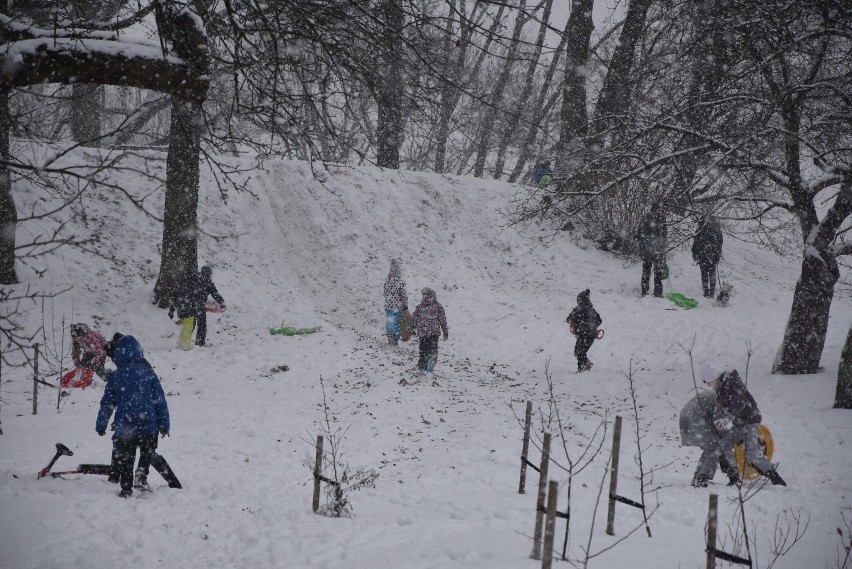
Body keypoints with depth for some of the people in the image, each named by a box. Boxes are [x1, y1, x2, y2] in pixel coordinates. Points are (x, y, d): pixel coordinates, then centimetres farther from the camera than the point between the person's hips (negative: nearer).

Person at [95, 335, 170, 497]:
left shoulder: (116, 376, -2)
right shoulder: (148, 373, -4)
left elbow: (107, 403, 3)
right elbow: (160, 400, -3)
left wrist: (100, 425, 15)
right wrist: (164, 424, 4)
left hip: (124, 427, 0)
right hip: (148, 425, 0)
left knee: (125, 459, 15)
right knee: (147, 451, 24)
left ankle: (126, 489, 17)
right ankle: (141, 475, 4)